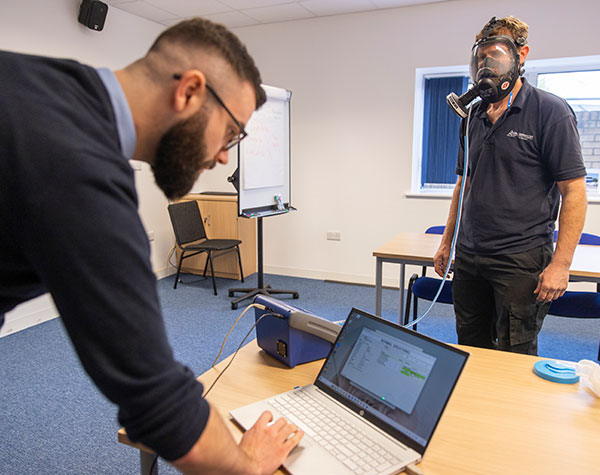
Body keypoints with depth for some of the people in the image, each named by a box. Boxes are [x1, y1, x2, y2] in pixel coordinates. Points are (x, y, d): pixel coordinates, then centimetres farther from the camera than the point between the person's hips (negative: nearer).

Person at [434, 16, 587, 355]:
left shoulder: (550, 111, -6)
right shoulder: (473, 117, 11)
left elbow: (574, 191, -10)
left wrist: (561, 264, -16)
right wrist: (447, 242, 15)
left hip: (521, 262, -5)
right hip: (469, 257, 6)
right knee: (470, 350, 15)